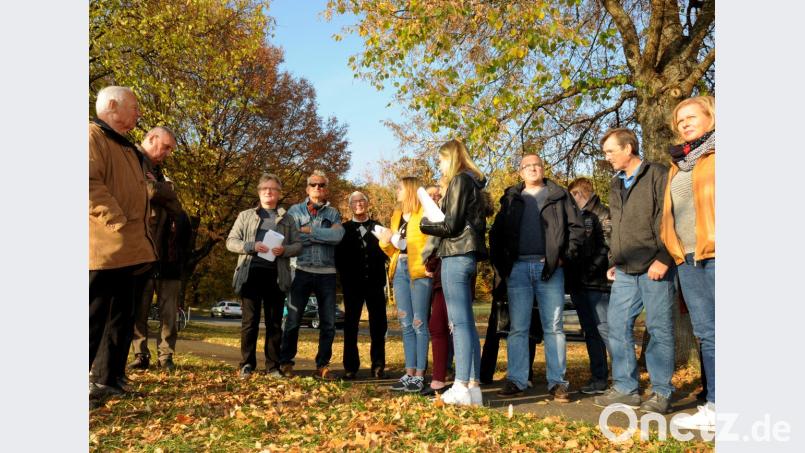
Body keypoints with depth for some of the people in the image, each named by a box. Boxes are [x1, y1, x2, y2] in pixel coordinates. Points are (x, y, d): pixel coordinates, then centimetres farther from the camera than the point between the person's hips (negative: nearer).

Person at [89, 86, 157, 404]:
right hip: (105, 247, -10)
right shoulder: (94, 136, -6)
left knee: (122, 316, 14)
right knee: (95, 316, -6)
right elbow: (91, 183, -21)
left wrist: (137, 235, 18)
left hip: (124, 248, 10)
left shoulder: (125, 146, 24)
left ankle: (109, 378, 23)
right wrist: (118, 222, -22)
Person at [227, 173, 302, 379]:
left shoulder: (287, 219, 14)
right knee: (250, 321, 1)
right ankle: (247, 365, 12)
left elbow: (298, 245, 9)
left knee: (274, 322, 5)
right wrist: (251, 246, -11)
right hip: (251, 272, -1)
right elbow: (231, 242, 6)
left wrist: (285, 250, -12)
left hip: (276, 275, 1)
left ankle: (273, 366, 13)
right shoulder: (246, 216, 12)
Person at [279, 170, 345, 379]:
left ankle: (322, 365, 15)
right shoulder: (295, 210, 7)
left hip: (327, 273, 2)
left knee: (328, 323, 4)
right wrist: (324, 236, -9)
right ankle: (286, 362, 15)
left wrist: (309, 231, -11)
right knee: (293, 320, 1)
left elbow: (338, 235, -10)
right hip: (303, 271, -1)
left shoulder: (333, 213, 10)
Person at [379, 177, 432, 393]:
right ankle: (409, 373, 11)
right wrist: (385, 242, 3)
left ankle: (419, 375, -1)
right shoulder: (396, 215, 20)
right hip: (400, 270, 7)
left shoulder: (424, 213, -2)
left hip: (418, 270, -7)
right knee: (406, 325, 7)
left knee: (419, 323, -5)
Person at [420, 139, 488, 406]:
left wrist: (424, 224, 3)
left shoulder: (459, 181, -7)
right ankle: (474, 386, 10)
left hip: (456, 256, -9)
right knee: (467, 323, 8)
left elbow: (451, 225, -12)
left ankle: (462, 388, -10)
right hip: (468, 255, 9)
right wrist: (434, 220, 18)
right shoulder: (472, 183, 21)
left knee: (460, 322, -11)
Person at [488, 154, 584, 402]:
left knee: (553, 327, 1)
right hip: (518, 268, 2)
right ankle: (516, 380, 7)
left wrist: (565, 256, -4)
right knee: (518, 327, 2)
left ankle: (557, 382, 5)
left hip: (549, 267, -1)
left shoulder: (559, 196, 10)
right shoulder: (511, 198, 16)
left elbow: (576, 228, 6)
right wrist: (500, 262, 6)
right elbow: (496, 232, 17)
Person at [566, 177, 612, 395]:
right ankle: (599, 379, 16)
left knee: (604, 328, -10)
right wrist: (571, 275, 8)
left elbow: (606, 247, -11)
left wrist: (591, 271, -15)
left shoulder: (602, 214, -2)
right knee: (590, 332, 9)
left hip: (596, 283, -7)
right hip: (578, 283, 7)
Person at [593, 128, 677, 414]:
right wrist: (613, 261, 19)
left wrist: (663, 258, -17)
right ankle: (625, 388, 13)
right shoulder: (616, 184, 20)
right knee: (617, 325, 4)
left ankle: (662, 393, 9)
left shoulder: (658, 176, -4)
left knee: (659, 328, -1)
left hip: (654, 268, -7)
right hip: (625, 270, 7)